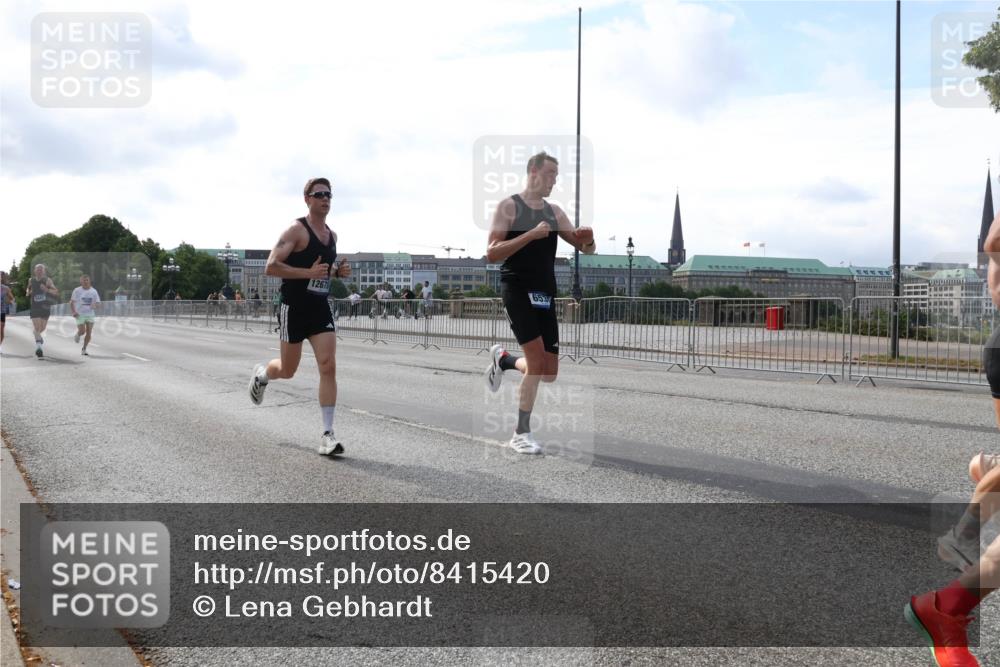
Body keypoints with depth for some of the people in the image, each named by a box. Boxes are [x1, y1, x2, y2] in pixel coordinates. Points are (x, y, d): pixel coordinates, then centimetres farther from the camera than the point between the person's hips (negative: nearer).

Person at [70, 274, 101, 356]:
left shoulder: (93, 291, 5)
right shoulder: (77, 290, -3)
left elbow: (98, 303, 7)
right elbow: (72, 302, -2)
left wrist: (95, 305, -18)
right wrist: (73, 312, -17)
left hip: (90, 314, 3)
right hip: (80, 314, -3)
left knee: (89, 333, -2)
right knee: (82, 331, -13)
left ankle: (84, 349, 14)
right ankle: (78, 335, 26)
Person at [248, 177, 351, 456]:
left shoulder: (332, 235, 11)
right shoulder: (296, 230, -11)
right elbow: (271, 267, -18)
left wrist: (340, 271, 5)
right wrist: (309, 272, -26)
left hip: (321, 309, 5)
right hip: (294, 309, -5)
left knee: (328, 366, -10)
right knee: (287, 370, 9)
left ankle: (327, 434, -9)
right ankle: (261, 374, 47)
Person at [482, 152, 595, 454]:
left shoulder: (554, 212, 13)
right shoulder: (509, 206, -4)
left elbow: (586, 250, 15)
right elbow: (491, 254, -13)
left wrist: (588, 239, -9)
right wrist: (531, 234, -21)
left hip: (545, 294, 6)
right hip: (518, 290, -6)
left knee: (549, 374, 6)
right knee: (537, 362, -17)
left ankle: (503, 359, 35)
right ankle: (521, 434, -4)